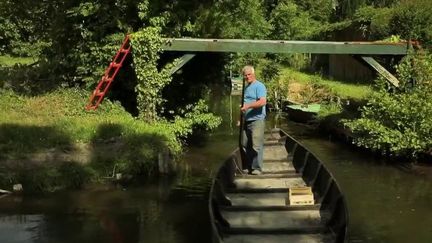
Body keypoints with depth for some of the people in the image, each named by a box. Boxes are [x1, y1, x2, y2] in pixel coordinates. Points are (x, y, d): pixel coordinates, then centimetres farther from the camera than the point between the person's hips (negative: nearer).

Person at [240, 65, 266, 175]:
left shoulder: (259, 86, -8)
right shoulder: (246, 87, 19)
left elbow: (262, 102, -22)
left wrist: (248, 106, -25)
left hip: (257, 120, -9)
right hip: (247, 120, 9)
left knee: (256, 145, -9)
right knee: (246, 145, 11)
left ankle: (257, 168, -3)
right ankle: (248, 166, 21)